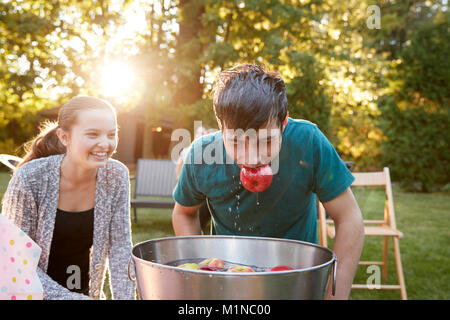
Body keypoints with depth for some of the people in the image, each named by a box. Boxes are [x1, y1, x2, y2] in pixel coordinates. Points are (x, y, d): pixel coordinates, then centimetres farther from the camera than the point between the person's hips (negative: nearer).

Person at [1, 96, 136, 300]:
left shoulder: (116, 176, -13)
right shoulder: (29, 178, -22)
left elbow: (120, 247, -8)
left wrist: (125, 297, -15)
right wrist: (68, 297, -22)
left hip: (86, 291, 3)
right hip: (34, 293, -2)